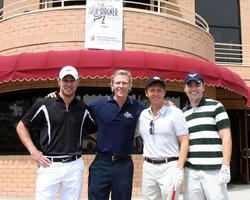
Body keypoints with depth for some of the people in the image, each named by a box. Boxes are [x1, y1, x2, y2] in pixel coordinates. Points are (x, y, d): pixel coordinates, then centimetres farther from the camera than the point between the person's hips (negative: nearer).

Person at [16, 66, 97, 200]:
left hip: (75, 166, 3)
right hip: (49, 165, -3)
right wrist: (33, 151, -5)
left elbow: (94, 131, 20)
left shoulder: (83, 109, 7)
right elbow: (21, 127, 4)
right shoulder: (44, 105, -2)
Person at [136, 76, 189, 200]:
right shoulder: (142, 115, 6)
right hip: (148, 167, 5)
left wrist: (179, 169, -14)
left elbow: (184, 142, -7)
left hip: (169, 166, -4)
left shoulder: (175, 113, -6)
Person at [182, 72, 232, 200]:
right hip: (190, 171, 4)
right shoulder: (182, 114, 14)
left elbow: (226, 137, -3)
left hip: (214, 170, -3)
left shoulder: (215, 106, 2)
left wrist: (226, 167, -11)